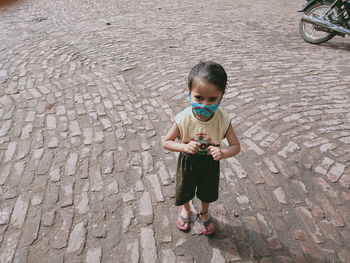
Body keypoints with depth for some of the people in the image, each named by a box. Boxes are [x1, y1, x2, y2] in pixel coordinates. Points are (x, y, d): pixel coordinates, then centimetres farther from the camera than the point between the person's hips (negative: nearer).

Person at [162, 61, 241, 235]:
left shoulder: (223, 120, -28)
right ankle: (185, 208, 61)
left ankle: (204, 213, 60)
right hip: (188, 161, 0)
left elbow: (236, 146, -17)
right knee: (185, 190, 25)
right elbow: (166, 142, -18)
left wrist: (223, 153, -39)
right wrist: (185, 147, -36)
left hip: (210, 162, 1)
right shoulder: (183, 119, -31)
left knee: (207, 190, 26)